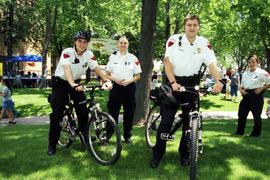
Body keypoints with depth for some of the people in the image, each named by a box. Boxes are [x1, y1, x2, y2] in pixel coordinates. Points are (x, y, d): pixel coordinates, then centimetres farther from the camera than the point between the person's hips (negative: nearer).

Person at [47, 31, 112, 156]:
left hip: (76, 82, 4)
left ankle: (85, 138, 16)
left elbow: (97, 69, -18)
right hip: (60, 83, -4)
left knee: (83, 110, -3)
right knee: (57, 113, -6)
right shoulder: (67, 52, -25)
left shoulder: (89, 54, -11)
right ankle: (52, 144, 4)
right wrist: (73, 85, -56)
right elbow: (67, 69, -39)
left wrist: (107, 80, -36)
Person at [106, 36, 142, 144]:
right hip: (115, 87, 0)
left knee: (129, 113, 5)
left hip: (129, 87, 0)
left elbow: (138, 75, 5)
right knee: (113, 112, -1)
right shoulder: (112, 57, 6)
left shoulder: (133, 58, 4)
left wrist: (129, 80, -12)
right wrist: (115, 79, -11)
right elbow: (107, 74, 7)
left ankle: (127, 136, 16)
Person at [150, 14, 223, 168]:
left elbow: (212, 63, -12)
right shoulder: (174, 40, -8)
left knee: (189, 120, 7)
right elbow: (167, 62, -14)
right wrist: (173, 83, -27)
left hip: (192, 83, 2)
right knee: (167, 119, -4)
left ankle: (184, 153, 23)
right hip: (174, 82, -2)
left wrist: (218, 81, -30)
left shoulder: (204, 43, -3)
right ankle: (158, 152, 10)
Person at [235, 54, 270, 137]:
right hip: (246, 95, 6)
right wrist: (241, 90, 1)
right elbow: (242, 84, 20)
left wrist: (261, 89, -14)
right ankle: (239, 132, 22)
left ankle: (256, 133, 17)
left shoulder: (262, 73, -9)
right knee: (241, 114, 8)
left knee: (257, 116, 2)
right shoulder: (245, 73, 11)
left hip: (256, 96, -6)